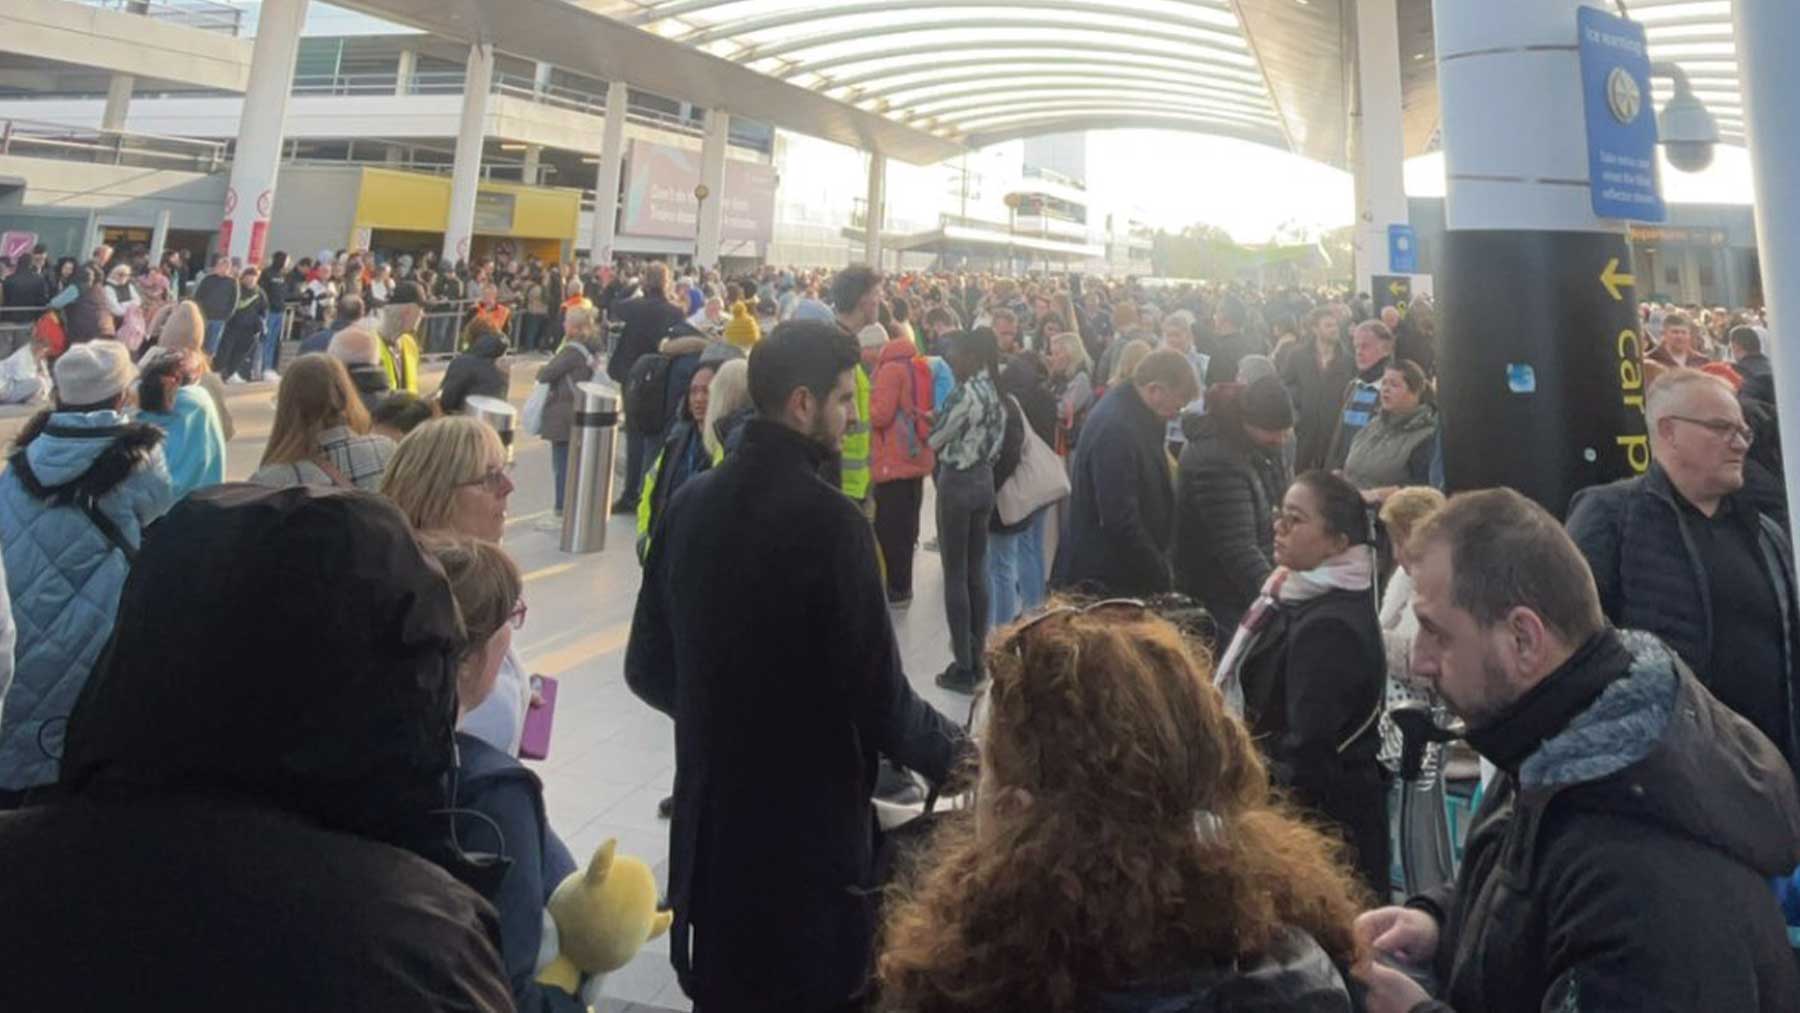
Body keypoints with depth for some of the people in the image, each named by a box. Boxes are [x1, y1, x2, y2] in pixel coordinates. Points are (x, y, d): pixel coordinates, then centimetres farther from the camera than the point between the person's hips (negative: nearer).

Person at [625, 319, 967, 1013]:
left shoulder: (690, 504, -1)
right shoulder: (829, 520, -21)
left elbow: (647, 669, 6)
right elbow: (879, 696, -19)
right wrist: (952, 753, 0)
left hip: (709, 814, 6)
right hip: (810, 820, -6)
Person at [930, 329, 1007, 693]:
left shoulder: (966, 393, -18)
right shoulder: (994, 391, 8)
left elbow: (935, 441, -12)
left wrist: (934, 418, 8)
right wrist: (942, 419, 9)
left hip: (957, 483, -8)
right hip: (984, 481, 8)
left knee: (955, 576, 0)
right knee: (977, 573, 13)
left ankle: (963, 667, 5)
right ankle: (977, 660, 20)